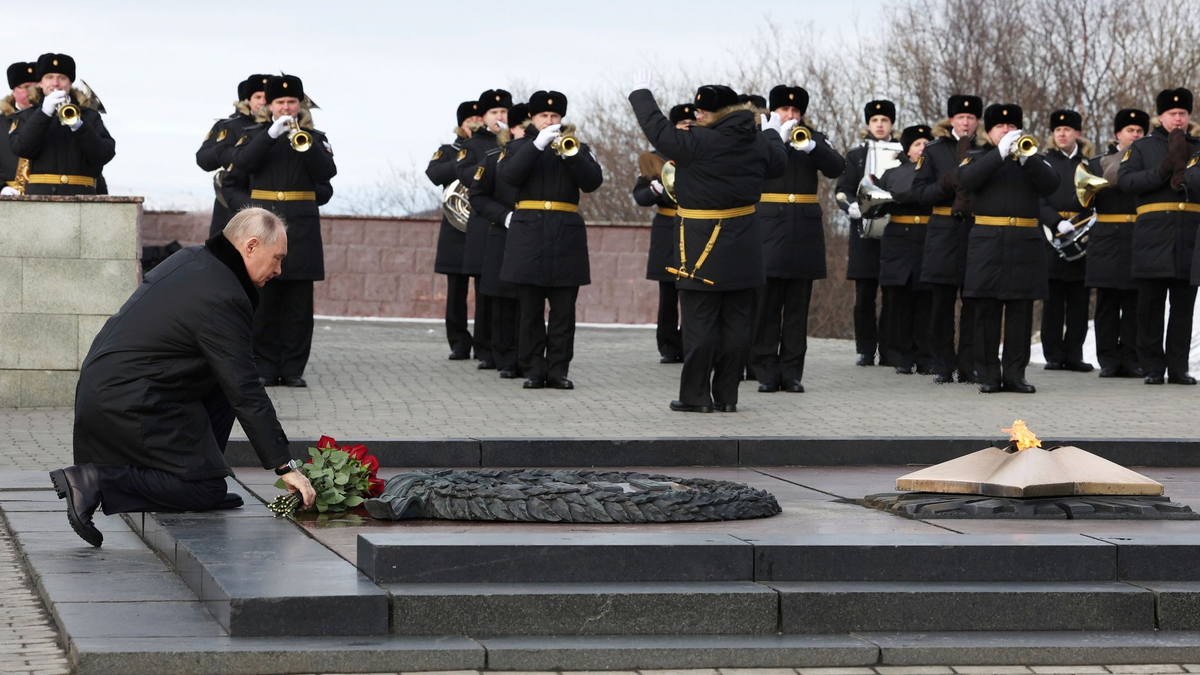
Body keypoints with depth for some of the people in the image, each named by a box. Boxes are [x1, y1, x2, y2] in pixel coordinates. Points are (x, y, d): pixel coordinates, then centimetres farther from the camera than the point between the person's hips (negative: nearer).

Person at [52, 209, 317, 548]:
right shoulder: (222, 298, -18)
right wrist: (286, 466, -15)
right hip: (129, 403, -10)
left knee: (220, 390, 18)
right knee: (207, 489, -4)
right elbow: (246, 392, -19)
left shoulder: (191, 259, 11)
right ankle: (94, 482, -14)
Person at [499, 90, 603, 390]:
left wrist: (571, 154, -17)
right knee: (530, 310, 0)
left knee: (563, 311, 0)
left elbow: (593, 182, -2)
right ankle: (533, 370, 3)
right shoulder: (520, 146, 11)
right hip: (528, 232, -1)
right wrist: (538, 144, -18)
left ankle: (558, 370, 3)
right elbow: (508, 174, -10)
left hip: (566, 233, 1)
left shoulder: (577, 147, 13)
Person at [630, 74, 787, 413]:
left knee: (700, 323, 0)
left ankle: (696, 395, 4)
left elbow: (658, 129, -8)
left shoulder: (698, 143, -18)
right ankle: (727, 395, 13)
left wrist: (642, 94, 8)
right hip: (743, 249, 6)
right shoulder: (757, 143, 2)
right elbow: (778, 164, 22)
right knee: (736, 323, 8)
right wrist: (773, 134, 42)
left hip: (703, 248, -6)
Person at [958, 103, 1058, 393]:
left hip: (1026, 243, 2)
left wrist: (1026, 156, -17)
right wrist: (1001, 152, -18)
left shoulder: (1034, 158, 16)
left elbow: (1051, 184, -3)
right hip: (988, 242, -2)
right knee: (987, 312, -3)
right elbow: (967, 179, -11)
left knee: (1021, 313, 0)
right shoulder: (977, 157, 11)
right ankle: (988, 376, 1)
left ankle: (1015, 374, 4)